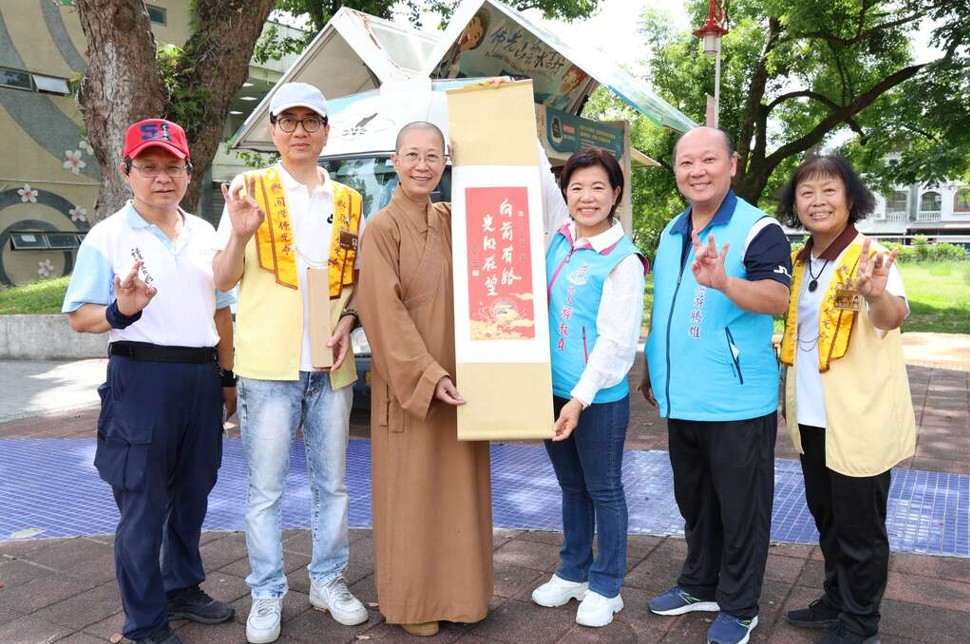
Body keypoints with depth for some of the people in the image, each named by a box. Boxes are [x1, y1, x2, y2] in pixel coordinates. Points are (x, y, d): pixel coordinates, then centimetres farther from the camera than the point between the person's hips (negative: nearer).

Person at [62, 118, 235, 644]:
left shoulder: (204, 234, 11)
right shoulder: (107, 237, -4)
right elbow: (79, 318, -7)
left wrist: (227, 376, 17)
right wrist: (120, 311, -28)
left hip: (202, 376, 6)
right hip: (142, 376, -5)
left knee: (192, 493, 17)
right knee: (143, 506, 1)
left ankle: (183, 587, 36)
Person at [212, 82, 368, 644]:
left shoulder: (349, 201, 11)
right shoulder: (251, 190, 2)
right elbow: (224, 279, -1)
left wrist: (348, 316, -3)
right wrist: (239, 235, -20)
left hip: (331, 363, 3)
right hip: (268, 363, -3)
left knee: (333, 481, 12)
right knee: (265, 486, 4)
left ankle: (329, 580, 29)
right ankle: (268, 593, 21)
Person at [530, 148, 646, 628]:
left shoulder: (622, 260, -13)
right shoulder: (559, 242, 4)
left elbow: (616, 339, -17)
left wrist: (580, 398, -20)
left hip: (599, 397, -6)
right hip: (553, 388, 6)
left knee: (604, 491, 9)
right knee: (571, 487, 20)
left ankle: (605, 587, 25)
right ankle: (572, 572, 36)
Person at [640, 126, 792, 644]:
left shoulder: (757, 229, -11)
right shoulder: (671, 233, 11)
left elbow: (778, 297, -25)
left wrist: (723, 282, -42)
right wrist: (651, 367, 19)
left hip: (738, 401, -7)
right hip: (681, 399, 7)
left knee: (740, 506, 7)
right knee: (693, 499, 20)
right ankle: (700, 585, 38)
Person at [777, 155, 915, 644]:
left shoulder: (869, 257, -15)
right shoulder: (799, 263, 6)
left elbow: (894, 316, -34)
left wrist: (878, 296, -56)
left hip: (859, 419, -7)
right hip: (812, 417, 7)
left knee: (859, 526, 6)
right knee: (826, 516, 20)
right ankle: (836, 601, 38)